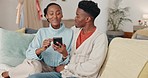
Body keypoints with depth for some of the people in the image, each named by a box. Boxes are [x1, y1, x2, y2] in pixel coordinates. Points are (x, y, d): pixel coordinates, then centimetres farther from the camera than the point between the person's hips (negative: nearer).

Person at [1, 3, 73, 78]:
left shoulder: (69, 33, 2)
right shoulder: (42, 32, 7)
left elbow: (69, 61, -1)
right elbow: (29, 54, -4)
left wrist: (64, 54, -23)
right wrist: (41, 49, -24)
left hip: (54, 70, 0)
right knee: (34, 65, -35)